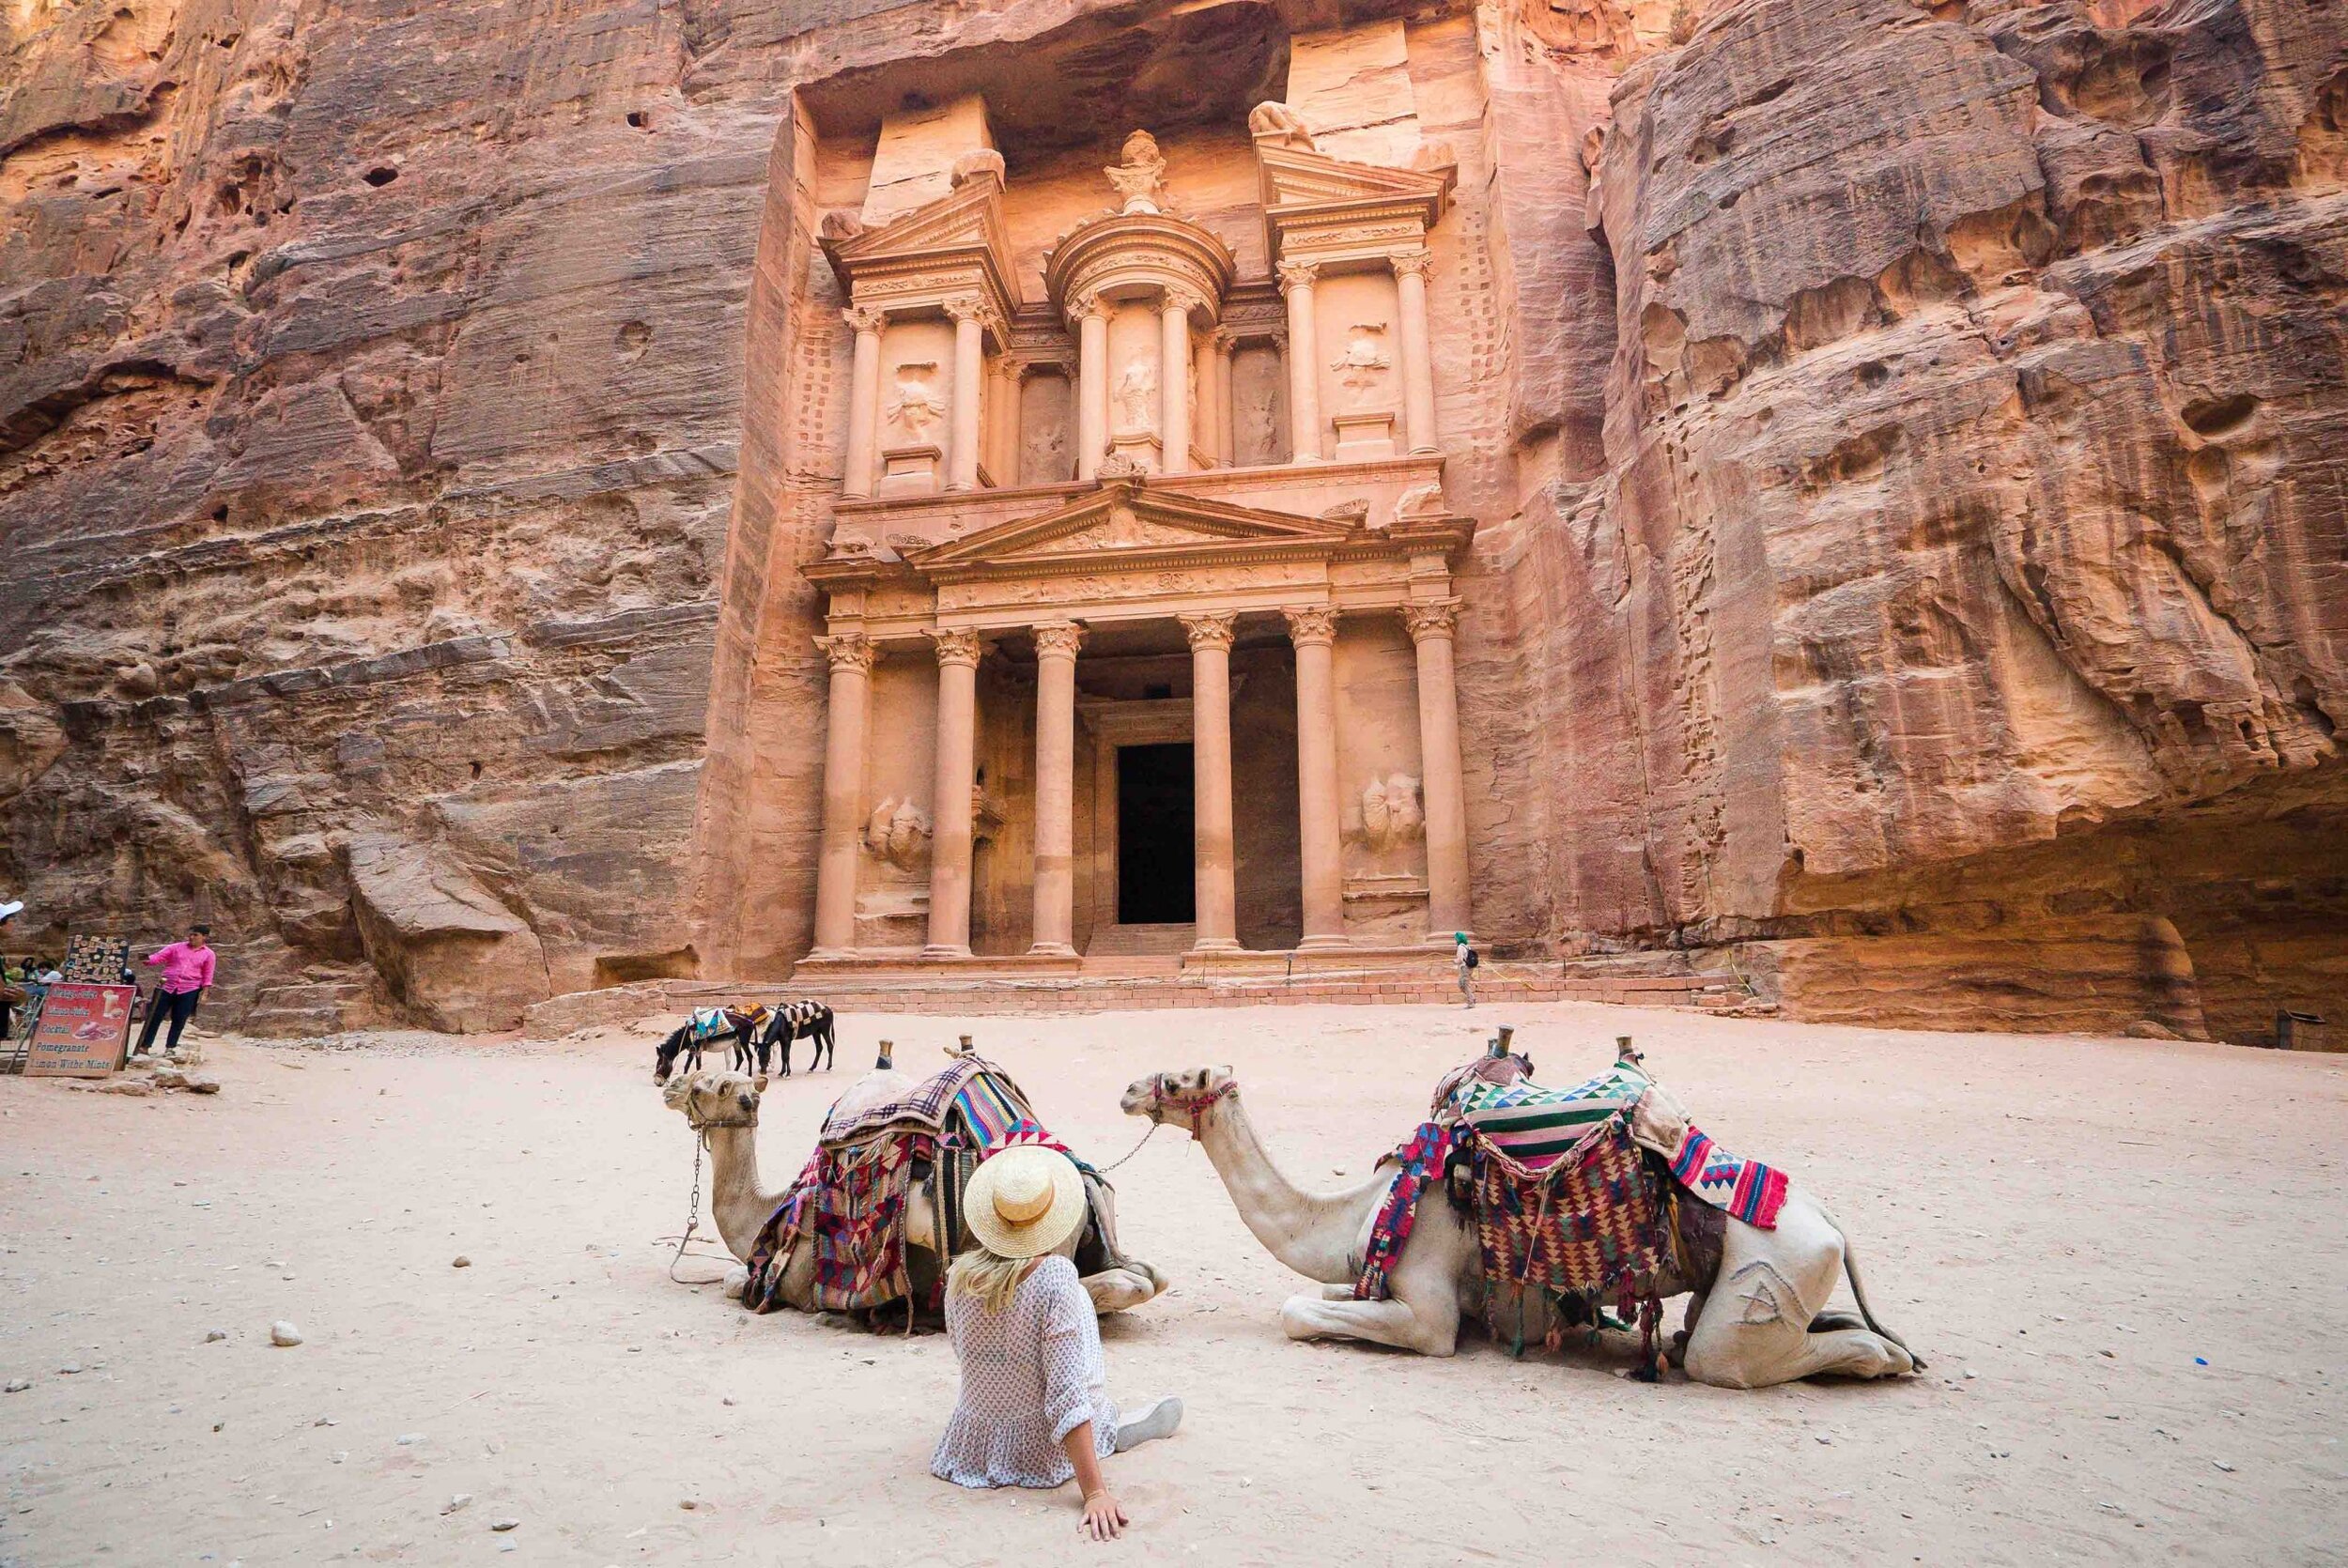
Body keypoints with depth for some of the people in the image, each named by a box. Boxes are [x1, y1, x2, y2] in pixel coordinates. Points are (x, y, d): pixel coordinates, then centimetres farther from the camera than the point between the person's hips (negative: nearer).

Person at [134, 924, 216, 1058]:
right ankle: (144, 1046, 8)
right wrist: (148, 959, -23)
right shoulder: (176, 947, 8)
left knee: (179, 1020, 3)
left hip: (189, 991, -1)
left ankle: (170, 1047, 14)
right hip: (167, 987, 1)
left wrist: (204, 992, -1)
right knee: (155, 1017, 1)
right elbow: (159, 956, -1)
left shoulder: (208, 954, 5)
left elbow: (207, 976, 5)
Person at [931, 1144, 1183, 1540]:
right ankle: (1113, 1430, 28)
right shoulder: (1055, 1275, -25)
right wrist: (1095, 1493, -24)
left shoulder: (959, 1275, -11)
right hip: (1040, 1451, -3)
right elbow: (1066, 1391, -27)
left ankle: (1112, 1426, 36)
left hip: (975, 1443, 4)